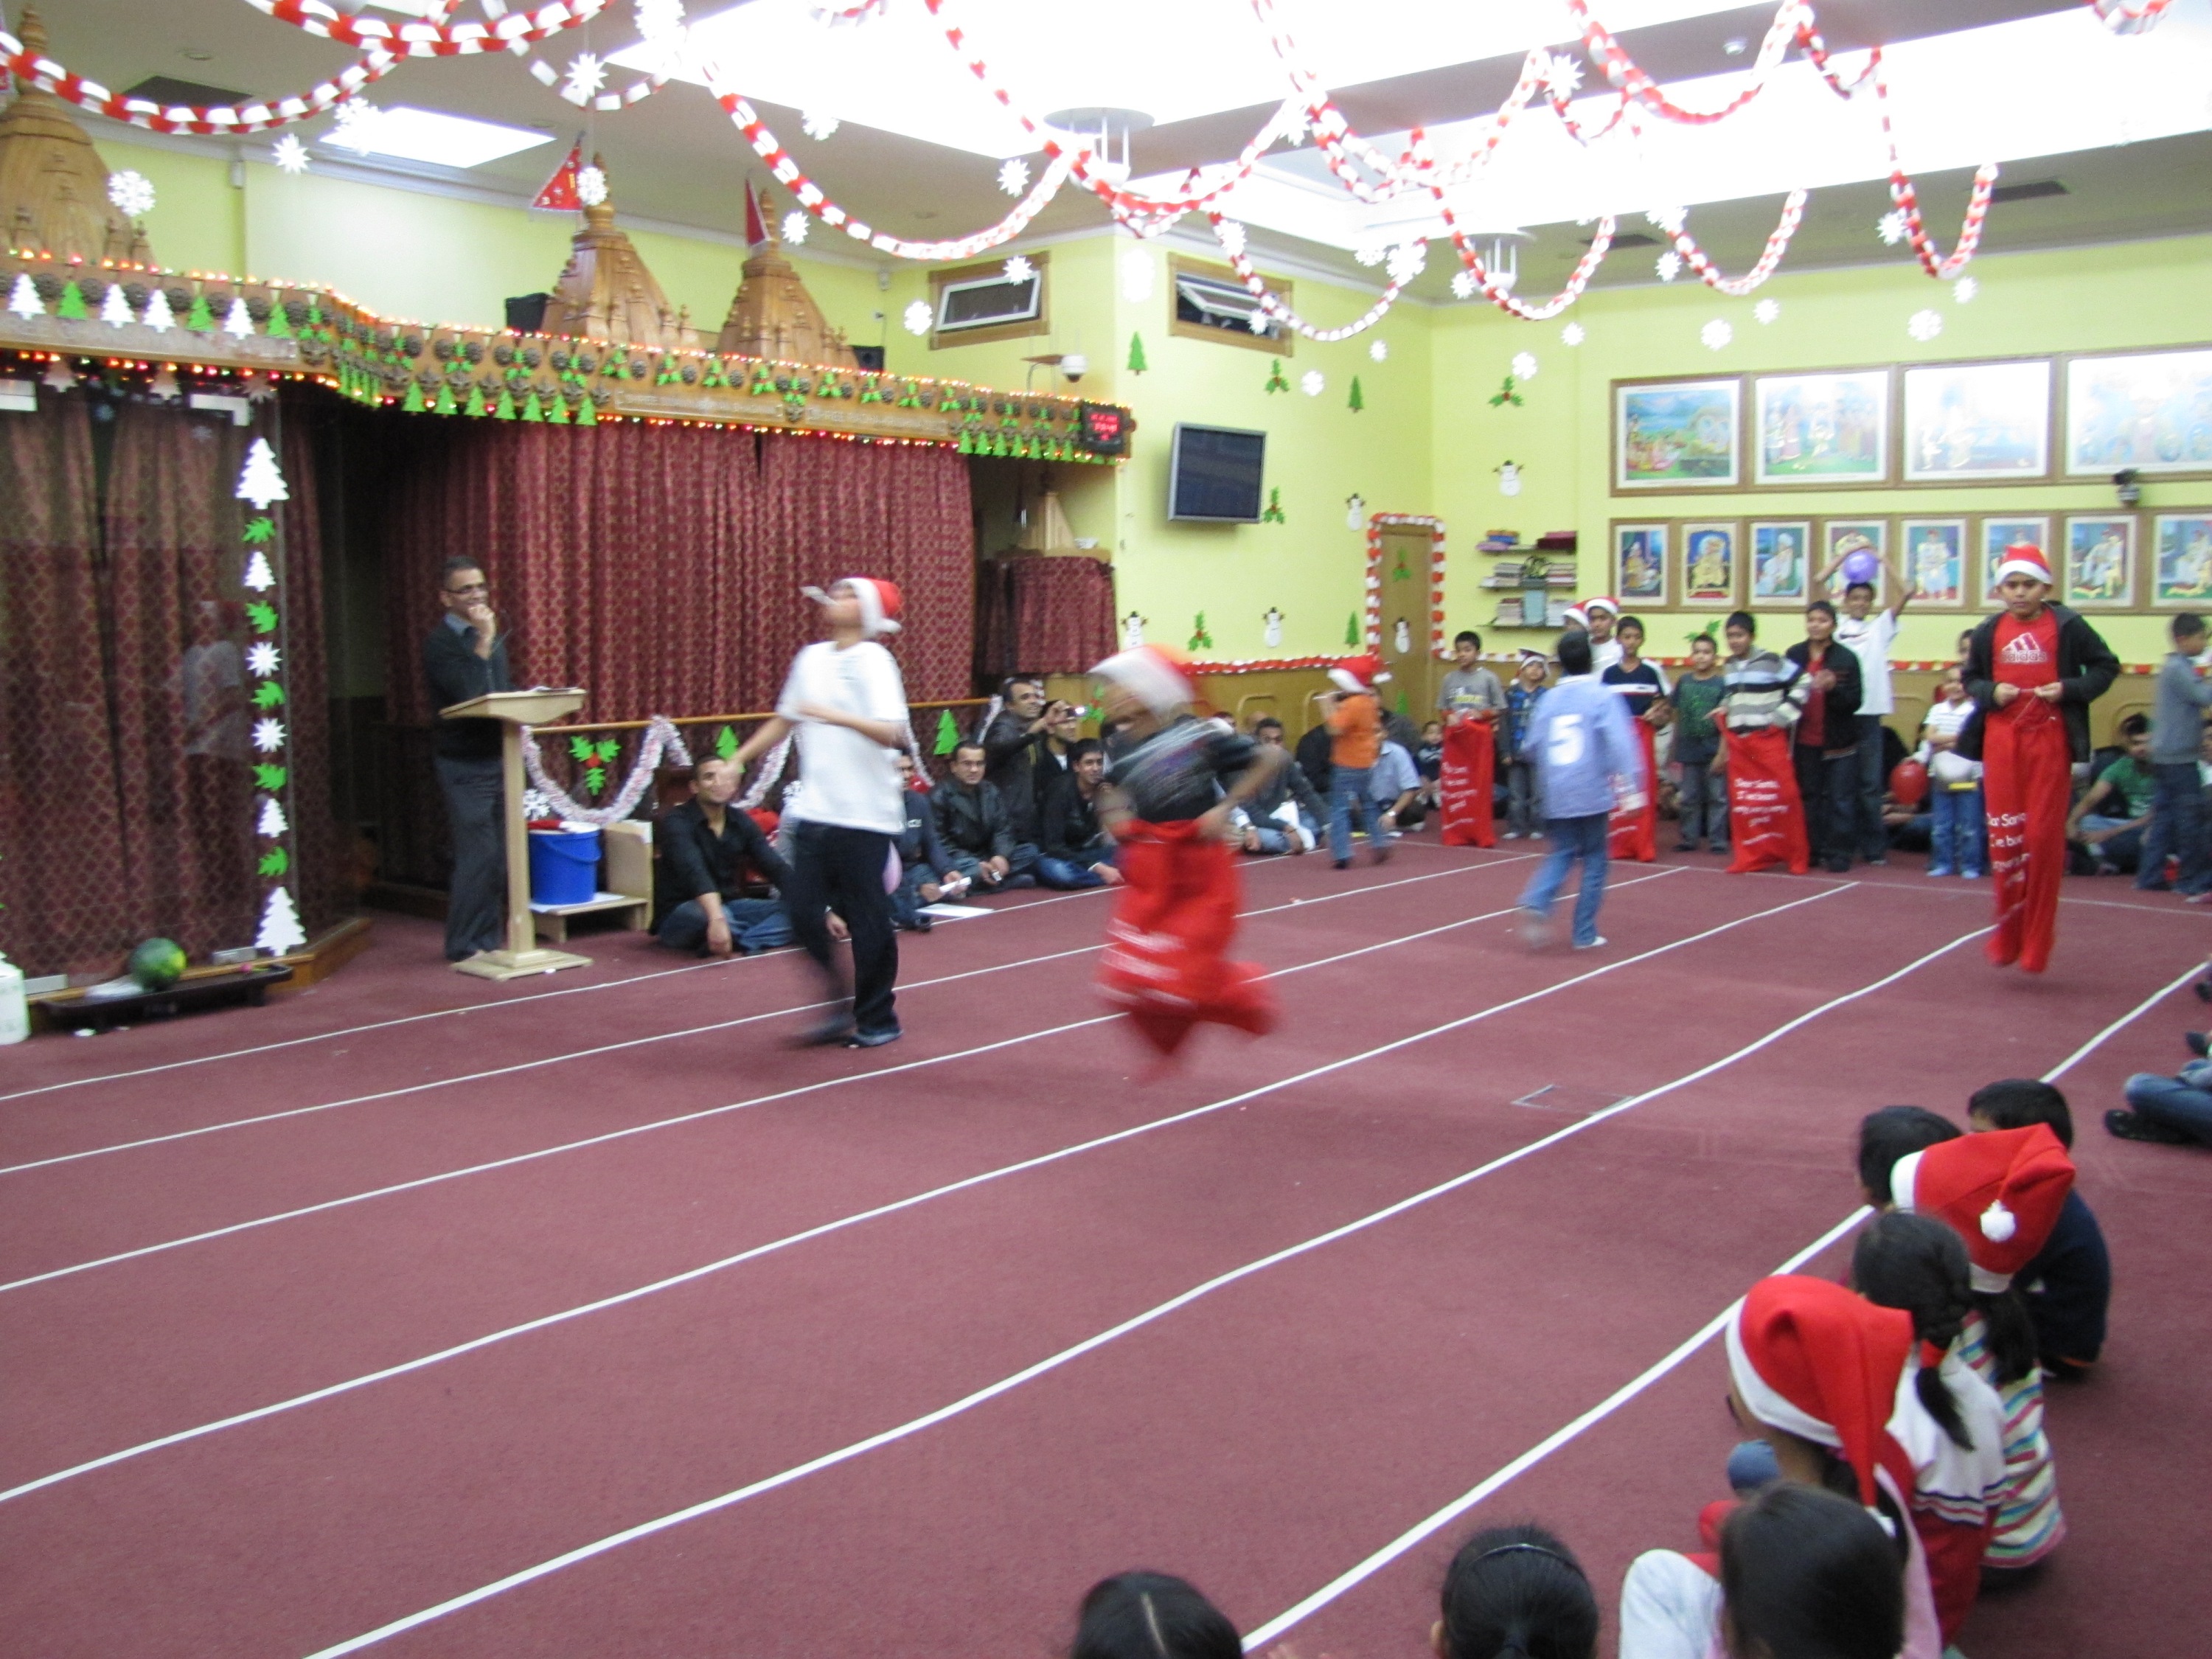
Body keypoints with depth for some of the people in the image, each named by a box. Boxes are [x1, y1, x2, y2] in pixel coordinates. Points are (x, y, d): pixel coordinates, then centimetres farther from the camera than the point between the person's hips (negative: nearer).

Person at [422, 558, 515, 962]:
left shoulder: (492, 636, 14)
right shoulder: (440, 643, -8)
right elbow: (470, 693, -22)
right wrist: (483, 640, -19)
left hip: (498, 758, 7)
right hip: (464, 765, -7)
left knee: (498, 857, 9)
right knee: (478, 856, -7)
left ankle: (489, 939, 17)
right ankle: (465, 945, 3)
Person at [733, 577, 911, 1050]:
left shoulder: (874, 661, -9)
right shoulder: (811, 658, 10)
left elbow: (892, 733, -22)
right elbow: (784, 719, 22)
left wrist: (837, 716, -34)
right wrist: (739, 759, 17)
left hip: (866, 815, -6)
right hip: (817, 811, 6)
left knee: (868, 920, 2)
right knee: (802, 909, 2)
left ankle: (878, 1019, 18)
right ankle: (841, 1006, 19)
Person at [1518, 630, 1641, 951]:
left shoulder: (1548, 699, 5)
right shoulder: (1601, 696, -7)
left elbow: (1534, 745, 12)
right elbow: (1620, 742, -17)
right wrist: (1628, 784, -18)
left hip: (1557, 795, 4)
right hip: (1592, 793, -4)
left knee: (1563, 853, 16)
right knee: (1594, 861, 9)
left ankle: (1538, 901, -11)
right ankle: (1585, 934, 10)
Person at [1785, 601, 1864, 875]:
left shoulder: (1846, 659, -5)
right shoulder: (1794, 655, 1)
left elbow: (1854, 701, -9)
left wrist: (1833, 687, -23)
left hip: (1838, 743, -2)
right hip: (1805, 741, 3)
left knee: (1838, 800, 1)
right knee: (1808, 798, 9)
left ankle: (1837, 854, 6)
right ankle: (1812, 850, 18)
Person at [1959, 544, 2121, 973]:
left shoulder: (2067, 627, -2)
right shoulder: (1989, 632, 5)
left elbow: (2106, 666, 5)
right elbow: (1970, 678, 15)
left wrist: (2070, 689, -11)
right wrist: (1991, 692, -6)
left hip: (2050, 742, -2)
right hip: (2001, 741, 2)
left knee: (2044, 839, -1)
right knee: (2004, 839, 3)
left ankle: (2036, 944, 9)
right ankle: (2008, 936, 15)